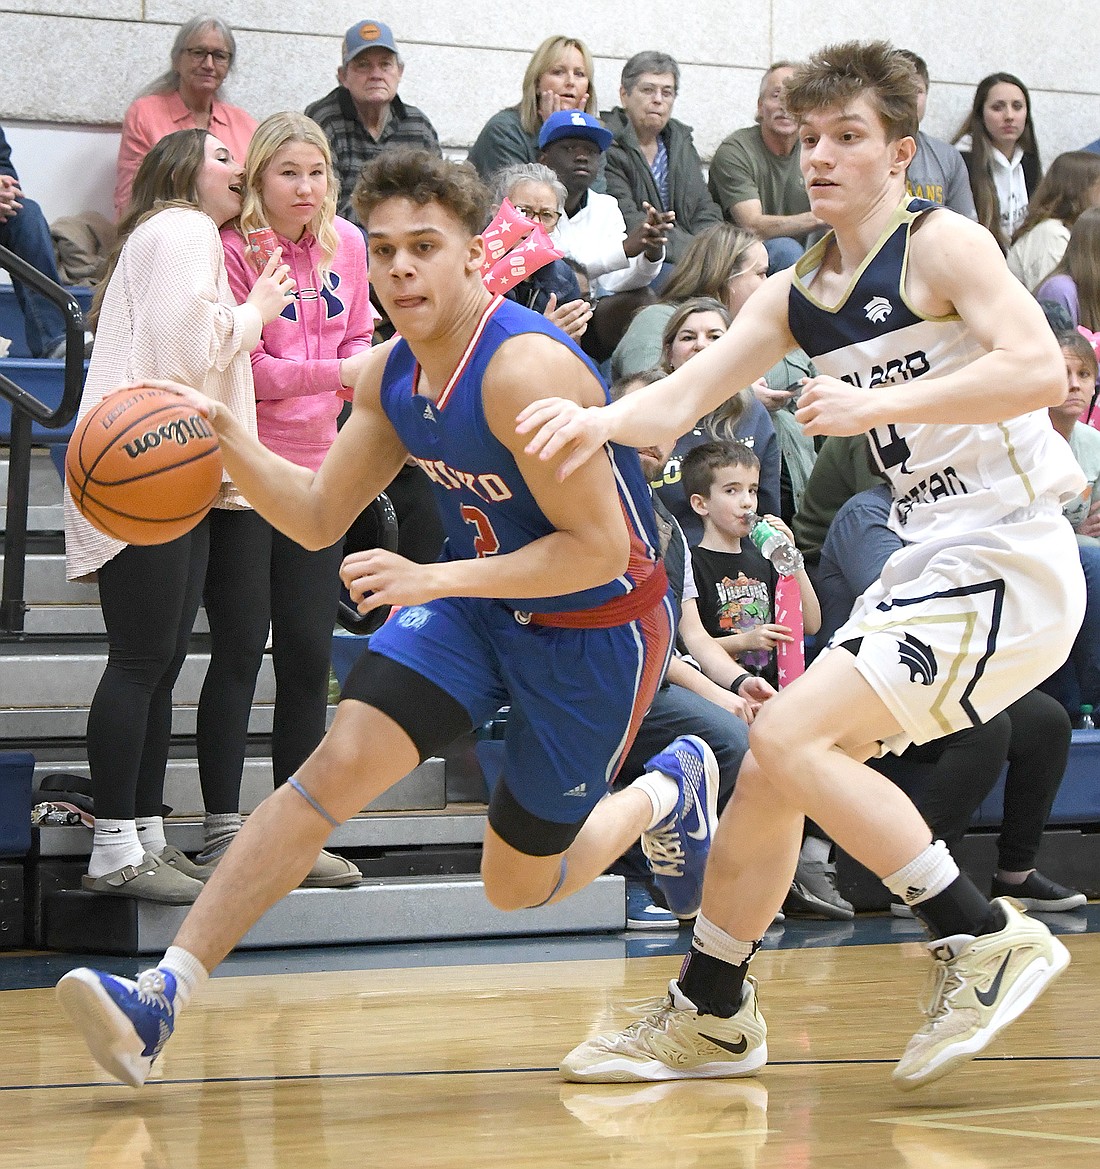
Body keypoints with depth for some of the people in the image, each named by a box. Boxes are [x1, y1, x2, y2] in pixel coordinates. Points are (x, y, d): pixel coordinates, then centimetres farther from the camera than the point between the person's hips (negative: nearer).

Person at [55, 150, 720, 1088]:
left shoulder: (524, 369, -29)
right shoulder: (392, 374, -4)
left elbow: (598, 547, -28)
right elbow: (320, 519, 4)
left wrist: (434, 579, -32)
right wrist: (224, 437, -13)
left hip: (596, 625, -6)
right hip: (479, 600, 6)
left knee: (517, 886, 6)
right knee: (339, 765, -15)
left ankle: (669, 789, 36)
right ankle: (163, 994, -19)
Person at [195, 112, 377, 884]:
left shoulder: (347, 244, 6)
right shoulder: (233, 250, -11)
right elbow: (243, 368, -17)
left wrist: (372, 366, -6)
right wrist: (336, 371, -26)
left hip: (316, 472, 6)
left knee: (309, 654, 7)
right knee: (240, 650, -5)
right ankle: (222, 832, 1)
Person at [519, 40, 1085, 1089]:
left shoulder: (942, 244, -9)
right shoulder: (794, 296, 14)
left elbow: (1039, 370, -23)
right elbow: (681, 398, 5)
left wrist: (876, 404, -28)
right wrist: (600, 419, -17)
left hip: (1008, 559, -8)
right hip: (928, 564, 8)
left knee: (789, 737, -19)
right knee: (772, 766, 9)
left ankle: (986, 939, -12)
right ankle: (709, 1015, 24)